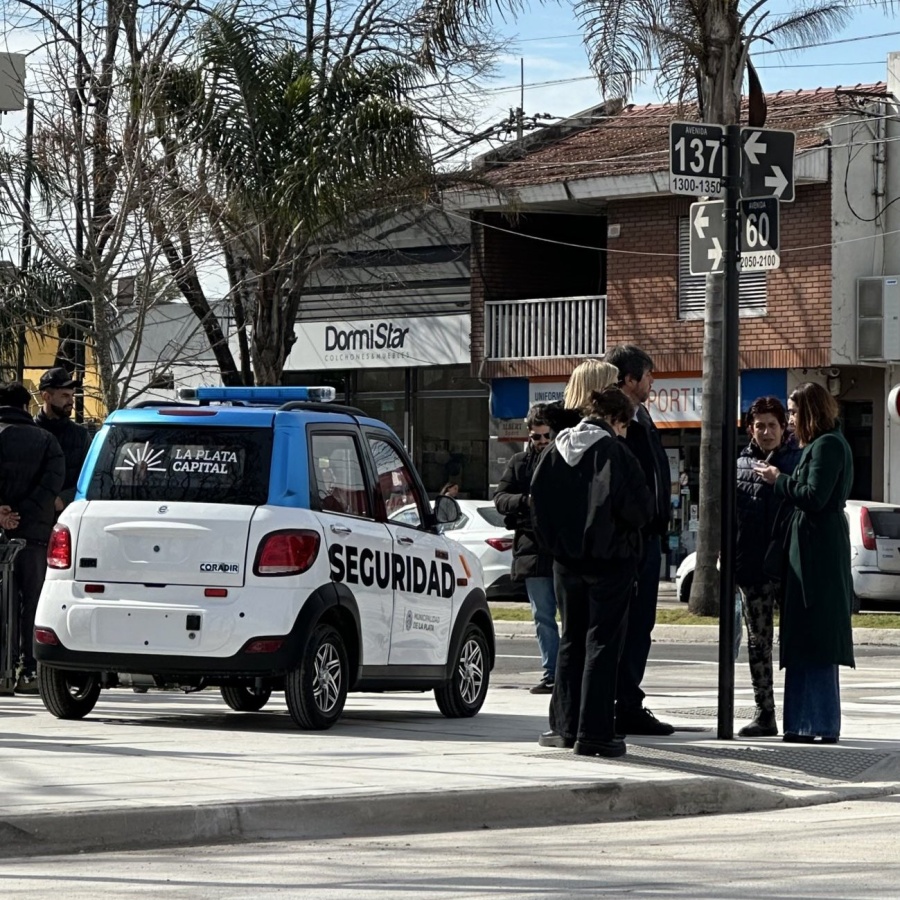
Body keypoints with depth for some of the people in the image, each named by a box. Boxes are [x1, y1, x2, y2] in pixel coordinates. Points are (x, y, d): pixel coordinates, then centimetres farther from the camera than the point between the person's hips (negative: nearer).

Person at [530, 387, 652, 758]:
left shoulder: (555, 451, 2)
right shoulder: (615, 453, -15)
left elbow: (538, 500, 6)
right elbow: (640, 508, -15)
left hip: (567, 560, 5)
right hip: (610, 560, -5)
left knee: (571, 640, 16)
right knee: (602, 643, -1)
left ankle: (565, 726, 18)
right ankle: (593, 733, -4)